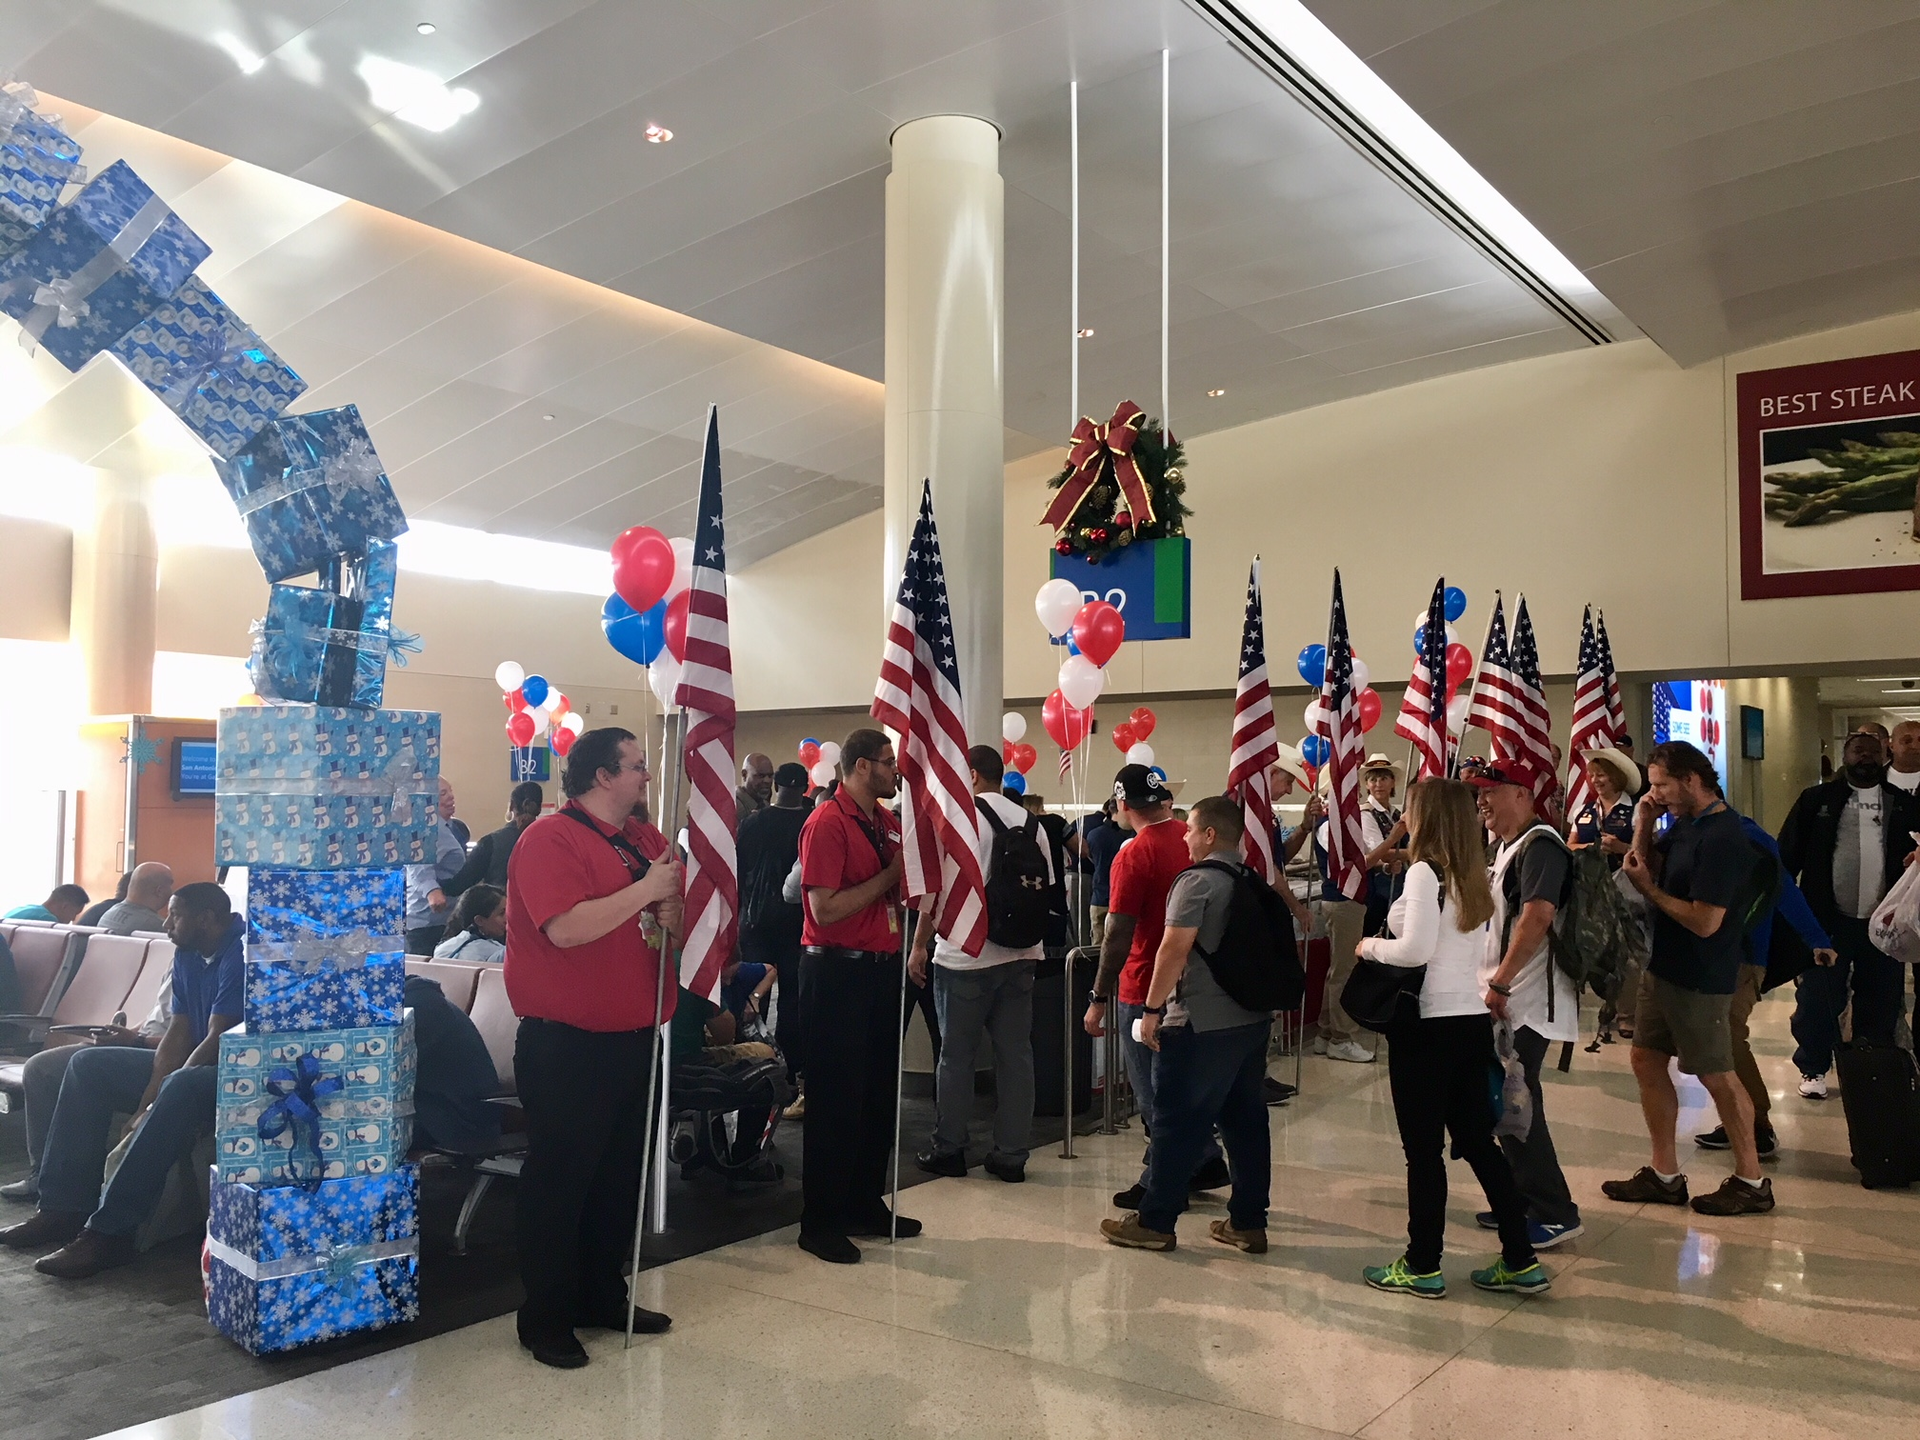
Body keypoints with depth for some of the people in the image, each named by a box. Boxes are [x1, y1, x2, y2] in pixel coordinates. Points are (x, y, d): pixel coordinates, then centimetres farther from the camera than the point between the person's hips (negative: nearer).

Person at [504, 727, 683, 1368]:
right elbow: (566, 928, -26)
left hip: (633, 1038, 8)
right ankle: (546, 1317, 16)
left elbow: (674, 921, 20)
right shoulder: (550, 838, -13)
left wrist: (673, 918, -4)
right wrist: (645, 890, -19)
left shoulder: (647, 840, 12)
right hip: (566, 1044, -8)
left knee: (620, 1173, 16)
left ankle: (604, 1296, 31)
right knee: (559, 1177, 3)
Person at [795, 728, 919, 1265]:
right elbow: (824, 909, -21)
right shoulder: (827, 823, -13)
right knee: (835, 1099, -1)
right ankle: (820, 1221, 10)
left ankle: (866, 1204, 27)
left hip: (882, 968, 8)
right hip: (837, 972, -8)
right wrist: (888, 877, -15)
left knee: (879, 1093, 14)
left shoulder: (888, 821, 12)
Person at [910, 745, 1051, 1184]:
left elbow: (937, 887, -11)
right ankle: (1011, 1156, 12)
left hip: (964, 955, -5)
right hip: (1021, 955, 5)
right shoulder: (1031, 823, 7)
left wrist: (919, 945, -5)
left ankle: (949, 1149, 15)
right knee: (1015, 1054, 7)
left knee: (956, 1054, 7)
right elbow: (1047, 889, 11)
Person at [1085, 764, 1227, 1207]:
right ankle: (1205, 1162, 27)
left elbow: (1119, 934, -21)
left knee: (1154, 1092, 5)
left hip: (1146, 991, -7)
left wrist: (1099, 998, -15)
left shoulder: (1134, 855, -18)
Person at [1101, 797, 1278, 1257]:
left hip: (1202, 1025, -8)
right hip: (1253, 1019, 8)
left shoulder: (1197, 880, -13)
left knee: (1177, 1123, 0)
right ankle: (1248, 1222, 18)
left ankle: (1154, 1222, 7)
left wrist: (1152, 1009, -14)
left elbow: (1175, 947, -19)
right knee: (1246, 1121, 12)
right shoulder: (1255, 883, 11)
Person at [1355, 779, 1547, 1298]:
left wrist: (1371, 947, -6)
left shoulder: (1426, 872, -13)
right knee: (1478, 1141, 15)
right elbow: (1486, 953, 15)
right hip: (1473, 1022, 8)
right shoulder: (1476, 878, 11)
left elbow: (1415, 948, -22)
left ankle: (1422, 1267, 13)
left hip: (1428, 1025, -8)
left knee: (1424, 1149, 2)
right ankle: (1520, 1261, 20)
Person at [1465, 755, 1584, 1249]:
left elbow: (1539, 914, -29)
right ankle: (1523, 1199, 26)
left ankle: (1554, 1214, 3)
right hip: (1508, 998, 10)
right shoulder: (1507, 845, 15)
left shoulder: (1540, 845, -16)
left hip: (1527, 1000, -10)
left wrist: (1500, 982, -26)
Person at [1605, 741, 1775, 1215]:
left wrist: (1648, 889, -15)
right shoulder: (1684, 823, 6)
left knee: (1715, 1075, 3)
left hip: (1700, 979, -9)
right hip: (1663, 965, 10)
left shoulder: (1722, 838, -23)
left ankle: (1751, 1181, 19)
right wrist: (1643, 826, -3)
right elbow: (1649, 867, 12)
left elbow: (1705, 922, -25)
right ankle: (1663, 1175, 22)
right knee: (1646, 1060, 13)